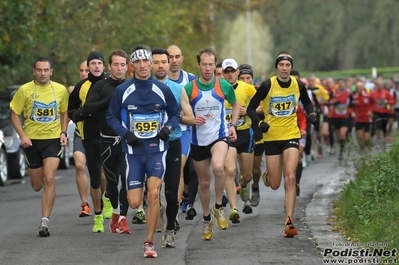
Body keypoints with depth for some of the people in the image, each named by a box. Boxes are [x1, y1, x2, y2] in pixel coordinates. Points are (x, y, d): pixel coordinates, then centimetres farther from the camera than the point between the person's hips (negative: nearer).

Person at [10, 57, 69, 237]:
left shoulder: (61, 90, 0)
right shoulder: (25, 90, -5)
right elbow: (14, 114, -1)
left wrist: (63, 132, 0)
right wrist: (22, 135, -13)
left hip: (53, 139, 0)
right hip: (32, 140, 0)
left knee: (49, 179, -17)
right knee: (37, 186, 8)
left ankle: (44, 222, -15)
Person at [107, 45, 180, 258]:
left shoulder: (162, 89, 1)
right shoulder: (122, 91, -1)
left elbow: (175, 113, 12)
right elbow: (111, 117, 6)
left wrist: (168, 127, -8)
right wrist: (125, 133, -10)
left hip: (157, 149, 0)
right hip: (133, 150, 0)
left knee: (153, 194, -16)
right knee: (135, 203, -4)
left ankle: (149, 243, -5)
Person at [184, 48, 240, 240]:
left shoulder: (224, 86, -4)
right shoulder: (189, 88, -7)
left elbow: (235, 105, 15)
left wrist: (233, 125, 2)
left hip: (219, 136, -2)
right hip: (198, 140, 2)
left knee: (218, 167, -31)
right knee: (204, 181, 10)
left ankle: (218, 207, -9)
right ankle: (206, 219, 31)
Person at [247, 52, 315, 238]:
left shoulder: (298, 85, -1)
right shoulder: (268, 85, -10)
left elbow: (306, 102, 20)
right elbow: (251, 107, -3)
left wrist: (311, 113, -1)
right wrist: (259, 123, -20)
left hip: (291, 135, 1)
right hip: (271, 137, -1)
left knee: (290, 178, -15)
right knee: (275, 185, 4)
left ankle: (289, 221, -15)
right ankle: (268, 174, 44)